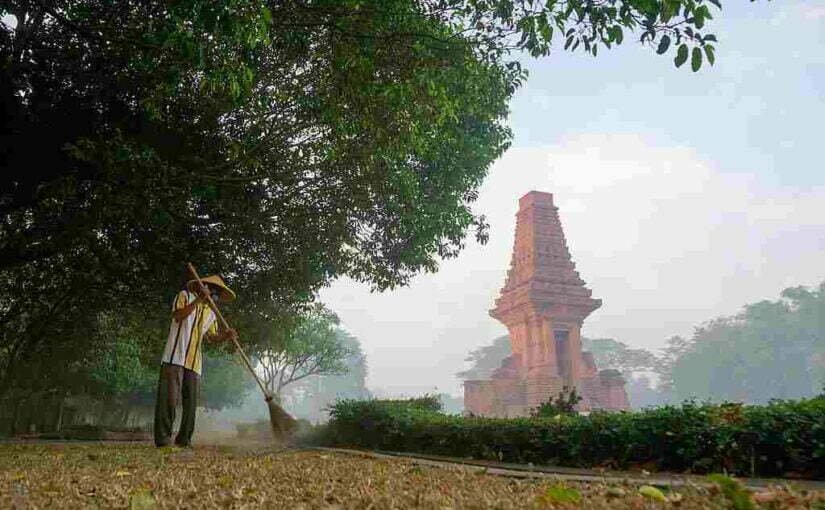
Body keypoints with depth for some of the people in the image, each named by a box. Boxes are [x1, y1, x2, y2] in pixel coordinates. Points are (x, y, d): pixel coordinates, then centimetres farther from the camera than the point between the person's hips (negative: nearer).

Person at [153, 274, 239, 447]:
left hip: (195, 362, 6)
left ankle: (184, 439, 13)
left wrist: (226, 335, 2)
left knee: (191, 402, 5)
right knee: (169, 397, -9)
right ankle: (163, 438, -4)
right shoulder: (185, 296, 4)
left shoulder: (211, 313, 21)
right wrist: (199, 299, -18)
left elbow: (212, 336, 22)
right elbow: (177, 315, -13)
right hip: (175, 357, -6)